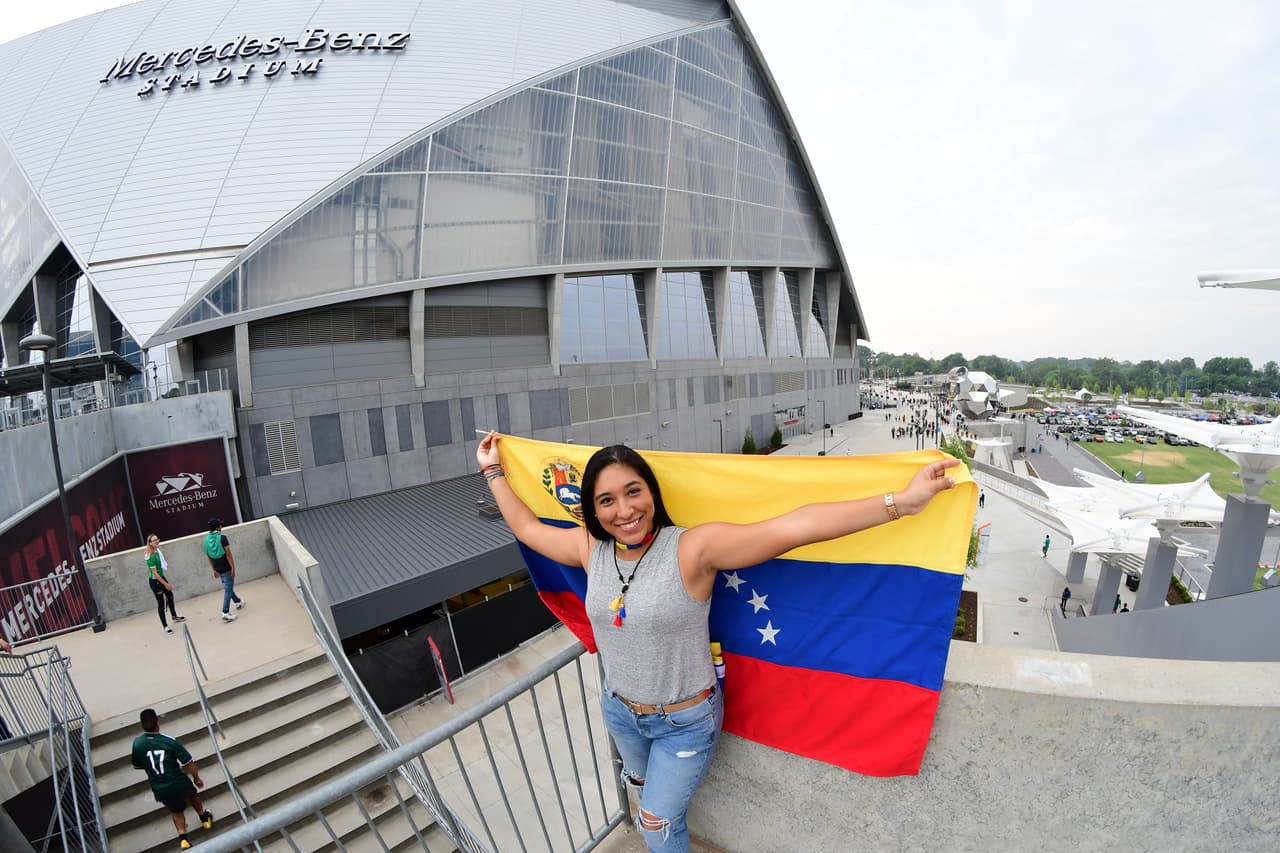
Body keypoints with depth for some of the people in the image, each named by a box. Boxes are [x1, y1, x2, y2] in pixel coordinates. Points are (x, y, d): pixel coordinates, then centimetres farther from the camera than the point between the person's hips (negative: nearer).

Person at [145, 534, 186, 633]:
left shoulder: (157, 550, -4)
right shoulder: (151, 557, -28)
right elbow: (155, 573, -25)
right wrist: (166, 584, -21)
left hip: (161, 577, 9)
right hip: (155, 581, -9)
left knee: (170, 595, 24)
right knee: (160, 603, 2)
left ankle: (174, 616, 45)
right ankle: (165, 626, 16)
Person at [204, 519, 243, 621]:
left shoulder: (206, 540, 4)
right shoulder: (222, 538, -16)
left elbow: (209, 557, 11)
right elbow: (228, 554, -19)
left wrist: (214, 570, 19)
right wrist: (233, 567, -15)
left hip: (218, 569, 7)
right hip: (227, 568, -7)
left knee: (228, 587, 23)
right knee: (228, 590, -3)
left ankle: (238, 602, 39)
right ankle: (225, 613, -5)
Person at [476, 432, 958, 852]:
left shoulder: (693, 549, -31)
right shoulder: (589, 548, -15)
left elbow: (792, 528, -41)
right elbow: (527, 527, 2)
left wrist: (900, 502, -46)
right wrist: (493, 472, 8)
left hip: (685, 720, -6)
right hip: (619, 710, 6)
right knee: (645, 788, 34)